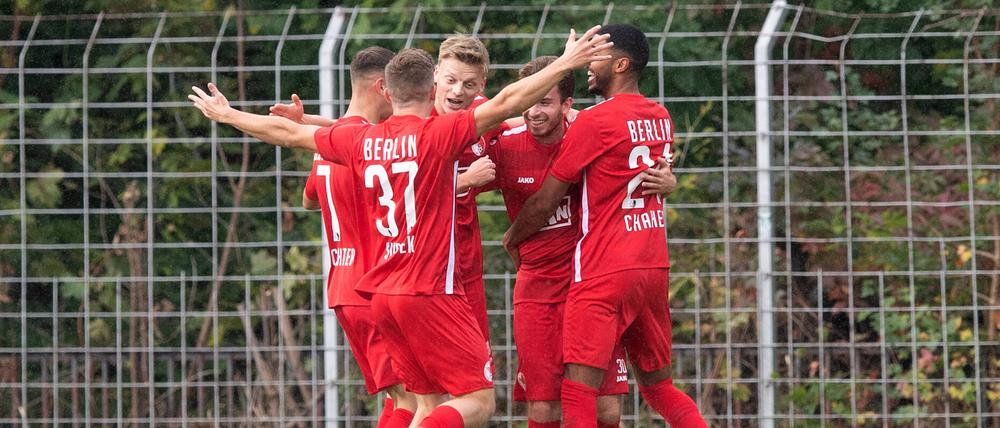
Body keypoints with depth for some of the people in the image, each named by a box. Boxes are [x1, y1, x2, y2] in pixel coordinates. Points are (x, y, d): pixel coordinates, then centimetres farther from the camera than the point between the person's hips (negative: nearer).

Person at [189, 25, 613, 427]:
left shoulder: (360, 140, 8)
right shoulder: (439, 134, -8)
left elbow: (288, 133, 20)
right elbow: (506, 103, -16)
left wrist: (227, 115, 35)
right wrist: (565, 64, -11)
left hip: (382, 293, 7)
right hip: (430, 292, -7)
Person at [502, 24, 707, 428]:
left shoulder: (593, 122, -11)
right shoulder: (661, 118, 10)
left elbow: (545, 202, -5)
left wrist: (512, 238, 13)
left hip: (605, 273, -8)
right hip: (655, 268, 8)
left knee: (578, 391, -10)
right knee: (659, 386, 17)